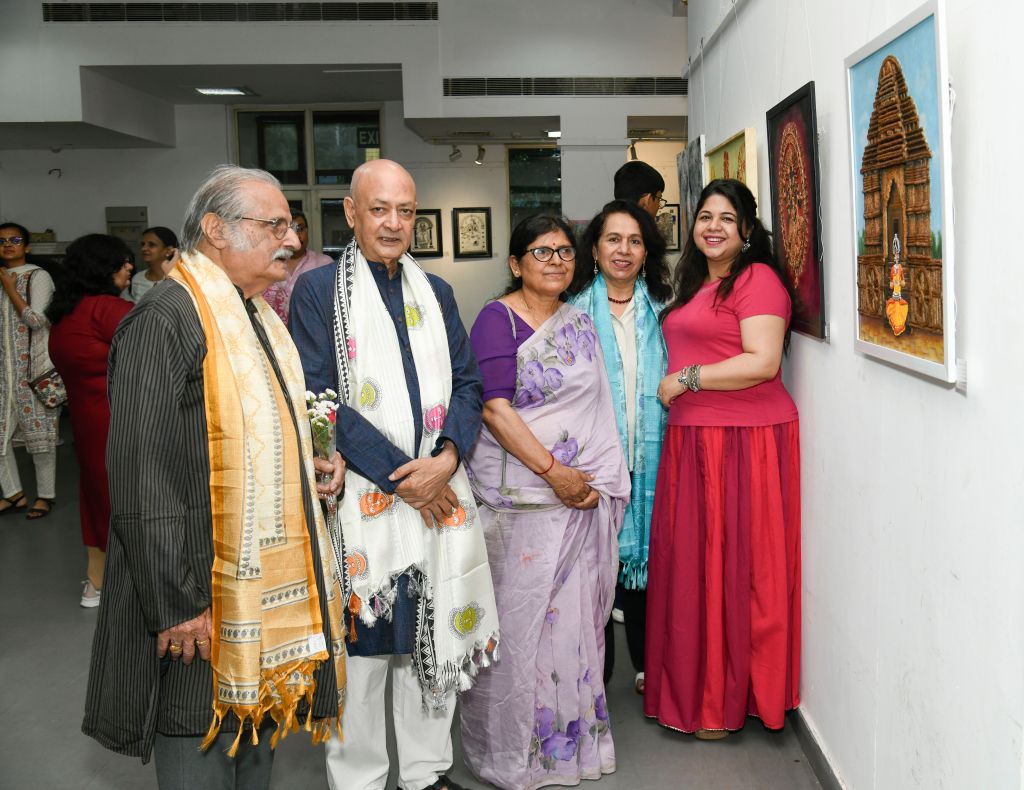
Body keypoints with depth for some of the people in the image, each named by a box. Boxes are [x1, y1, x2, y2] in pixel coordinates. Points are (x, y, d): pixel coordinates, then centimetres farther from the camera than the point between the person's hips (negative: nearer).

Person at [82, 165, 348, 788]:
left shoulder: (259, 318, 13)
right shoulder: (167, 320, -17)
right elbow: (142, 481, -22)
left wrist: (310, 466, 5)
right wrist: (175, 605, -22)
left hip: (270, 589, 9)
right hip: (202, 603, -9)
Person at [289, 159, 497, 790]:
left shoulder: (437, 292, 13)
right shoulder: (317, 291, -2)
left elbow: (468, 383, 9)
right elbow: (318, 398, -10)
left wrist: (446, 459, -9)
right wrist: (399, 474, -14)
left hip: (439, 494, 5)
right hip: (360, 497, -4)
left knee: (436, 638, 14)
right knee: (362, 644, 4)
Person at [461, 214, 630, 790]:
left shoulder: (581, 322, 12)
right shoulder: (498, 320, -7)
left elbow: (598, 409, 14)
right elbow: (495, 409, -15)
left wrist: (600, 479, 2)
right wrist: (554, 471, -18)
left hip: (586, 493, 6)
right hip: (522, 496, -5)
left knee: (577, 613, 11)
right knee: (522, 614, 2)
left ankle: (575, 732, 28)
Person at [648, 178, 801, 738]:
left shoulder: (757, 279, -8)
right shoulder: (695, 284, 20)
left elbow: (762, 362, -19)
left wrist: (685, 379, -12)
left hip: (745, 440, -8)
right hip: (690, 439, 8)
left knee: (732, 565, -1)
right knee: (690, 564, 11)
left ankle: (727, 701, 13)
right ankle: (692, 686, 23)